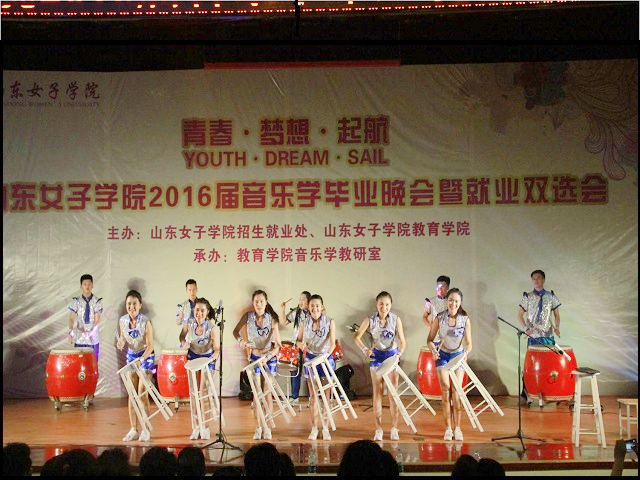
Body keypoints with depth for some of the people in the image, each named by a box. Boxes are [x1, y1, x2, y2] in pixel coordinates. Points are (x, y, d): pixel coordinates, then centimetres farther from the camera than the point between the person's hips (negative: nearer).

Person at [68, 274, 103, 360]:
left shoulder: (97, 301, -1)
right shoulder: (76, 301, 1)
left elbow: (97, 320, -4)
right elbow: (72, 318, -2)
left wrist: (91, 332, -20)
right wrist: (71, 331, -19)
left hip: (93, 338, 0)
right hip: (79, 338, 0)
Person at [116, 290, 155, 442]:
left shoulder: (146, 322, -19)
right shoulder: (122, 321, -6)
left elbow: (150, 345, -19)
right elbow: (122, 337, 10)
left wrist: (141, 359, -35)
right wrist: (120, 343, -14)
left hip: (145, 357, -4)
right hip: (131, 356, 5)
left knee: (142, 394, -7)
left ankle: (145, 430, 3)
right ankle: (133, 429, 12)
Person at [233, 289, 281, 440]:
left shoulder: (271, 319, -17)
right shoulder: (248, 316, -11)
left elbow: (278, 345, -18)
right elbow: (236, 331, 3)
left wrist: (267, 356, -31)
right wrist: (241, 340, -18)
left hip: (269, 358, -2)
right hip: (254, 357, 2)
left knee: (268, 393, 1)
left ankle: (267, 427, 8)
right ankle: (258, 427, 7)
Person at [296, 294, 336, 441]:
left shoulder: (329, 322, -3)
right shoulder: (305, 323, 3)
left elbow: (332, 342, -9)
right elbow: (298, 340, 8)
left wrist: (327, 354, -26)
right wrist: (301, 344, -15)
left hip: (326, 359, -1)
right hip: (310, 359, 1)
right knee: (313, 395, 4)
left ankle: (325, 428, 12)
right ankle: (314, 428, 11)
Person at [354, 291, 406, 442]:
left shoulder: (396, 319, -8)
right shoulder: (370, 320, -9)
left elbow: (402, 342, -6)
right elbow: (357, 337, -6)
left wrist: (399, 354, -22)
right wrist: (364, 349, -23)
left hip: (392, 356, 0)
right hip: (376, 356, 0)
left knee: (393, 392, 0)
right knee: (377, 392, 0)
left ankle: (394, 428, 8)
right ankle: (378, 429, 5)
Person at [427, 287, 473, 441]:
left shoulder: (465, 319, -7)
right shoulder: (440, 318, -7)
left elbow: (469, 343, -3)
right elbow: (430, 339, -1)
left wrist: (466, 352, -23)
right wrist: (433, 350, -20)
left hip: (458, 355, 0)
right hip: (442, 355, 0)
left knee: (456, 391, -5)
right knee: (445, 390, -6)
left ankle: (457, 428, 4)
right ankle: (448, 428, 1)